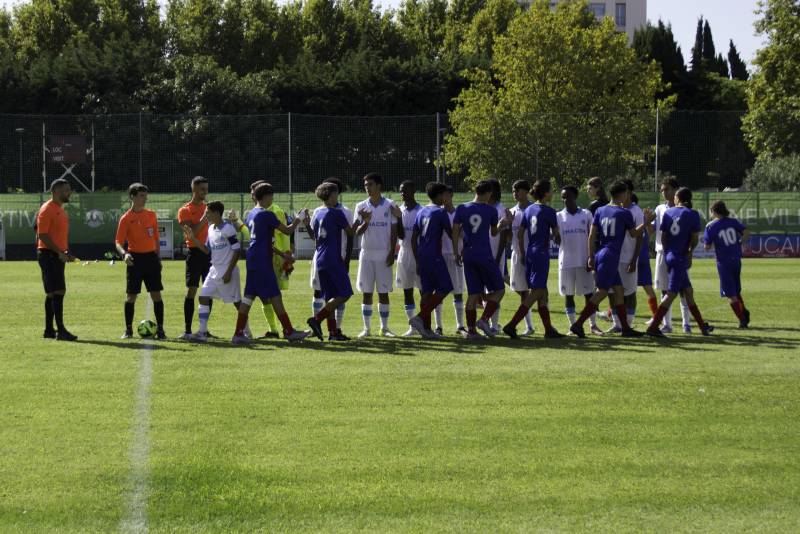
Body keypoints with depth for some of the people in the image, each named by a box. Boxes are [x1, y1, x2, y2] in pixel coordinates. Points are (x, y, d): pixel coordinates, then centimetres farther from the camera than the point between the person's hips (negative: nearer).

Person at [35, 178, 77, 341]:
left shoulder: (60, 209, 17)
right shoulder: (47, 209, -13)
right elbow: (42, 235, -19)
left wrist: (66, 253, 14)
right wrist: (60, 252, -21)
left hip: (57, 256, 10)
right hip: (49, 255, -10)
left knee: (52, 293, 12)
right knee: (58, 292, -14)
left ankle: (49, 330, 16)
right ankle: (61, 331, -16)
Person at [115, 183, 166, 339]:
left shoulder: (151, 215, 7)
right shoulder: (126, 218, -5)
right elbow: (118, 242, -8)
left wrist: (157, 257, 13)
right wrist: (124, 253, -27)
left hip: (151, 256, 3)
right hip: (135, 258, -3)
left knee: (156, 294, 0)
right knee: (131, 295, 0)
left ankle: (160, 329, 5)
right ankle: (128, 330, 10)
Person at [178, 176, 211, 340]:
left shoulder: (207, 207, 13)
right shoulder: (184, 211, -4)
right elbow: (192, 233, -17)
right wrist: (205, 217, -18)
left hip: (209, 252, 5)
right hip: (195, 252, -5)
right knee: (191, 290, -8)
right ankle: (187, 330, -7)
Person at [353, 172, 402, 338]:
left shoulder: (389, 205, 1)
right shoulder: (361, 206, 5)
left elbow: (394, 231, 1)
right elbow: (358, 232, 1)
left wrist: (392, 253, -6)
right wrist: (366, 222, -19)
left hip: (384, 254, -1)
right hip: (367, 254, 1)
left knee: (384, 292, 1)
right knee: (366, 292, 1)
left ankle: (384, 327, 7)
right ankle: (366, 328, 5)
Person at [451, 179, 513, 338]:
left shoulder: (462, 209, 3)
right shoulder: (491, 210, -3)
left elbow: (455, 231, 1)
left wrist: (456, 252, 10)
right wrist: (503, 224, 30)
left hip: (468, 255, 4)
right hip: (485, 256, -4)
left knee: (473, 293, 8)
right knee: (498, 289, 9)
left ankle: (471, 330, 4)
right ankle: (484, 319, -8)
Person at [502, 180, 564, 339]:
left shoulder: (529, 210, 9)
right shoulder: (549, 211, -10)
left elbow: (520, 234, 9)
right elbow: (556, 234, 0)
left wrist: (522, 252, 17)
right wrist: (557, 239, 23)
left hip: (529, 254, 8)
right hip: (541, 254, -8)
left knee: (542, 292, 12)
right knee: (536, 292, -5)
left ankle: (549, 329, 14)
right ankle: (511, 325, -12)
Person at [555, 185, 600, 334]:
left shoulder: (586, 214, 3)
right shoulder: (559, 216, 6)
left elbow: (591, 238, 2)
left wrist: (591, 259, -4)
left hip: (583, 261, -1)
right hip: (566, 261, 1)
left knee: (589, 293, -2)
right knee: (568, 294, 4)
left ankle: (593, 325, 3)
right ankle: (572, 325, 10)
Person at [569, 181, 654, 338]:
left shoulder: (600, 211, 8)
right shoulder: (624, 214, -7)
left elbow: (592, 236, 6)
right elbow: (634, 234, 8)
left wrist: (591, 257, 11)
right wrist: (646, 222, 23)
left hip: (600, 255, 7)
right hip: (611, 257, -7)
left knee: (619, 290, 13)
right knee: (601, 293, -7)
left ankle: (625, 328, 14)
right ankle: (578, 324, -14)